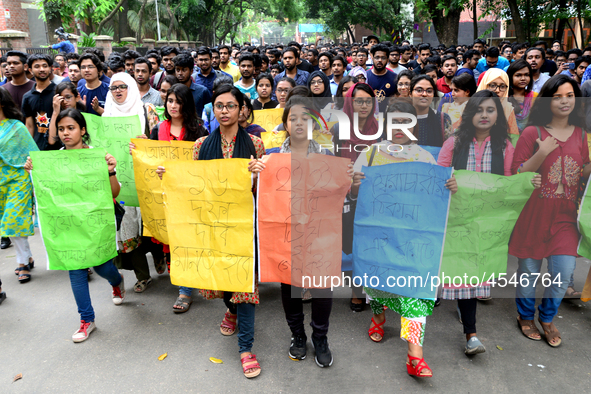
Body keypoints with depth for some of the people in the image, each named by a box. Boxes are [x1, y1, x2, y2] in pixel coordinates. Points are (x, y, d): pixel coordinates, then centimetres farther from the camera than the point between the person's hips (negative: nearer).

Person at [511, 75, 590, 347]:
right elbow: (517, 175, -8)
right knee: (529, 270, 8)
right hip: (534, 213, -3)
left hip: (565, 215, 3)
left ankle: (547, 319, 28)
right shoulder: (532, 132, -5)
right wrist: (541, 154, -20)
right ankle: (526, 316, 33)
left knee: (563, 274, 1)